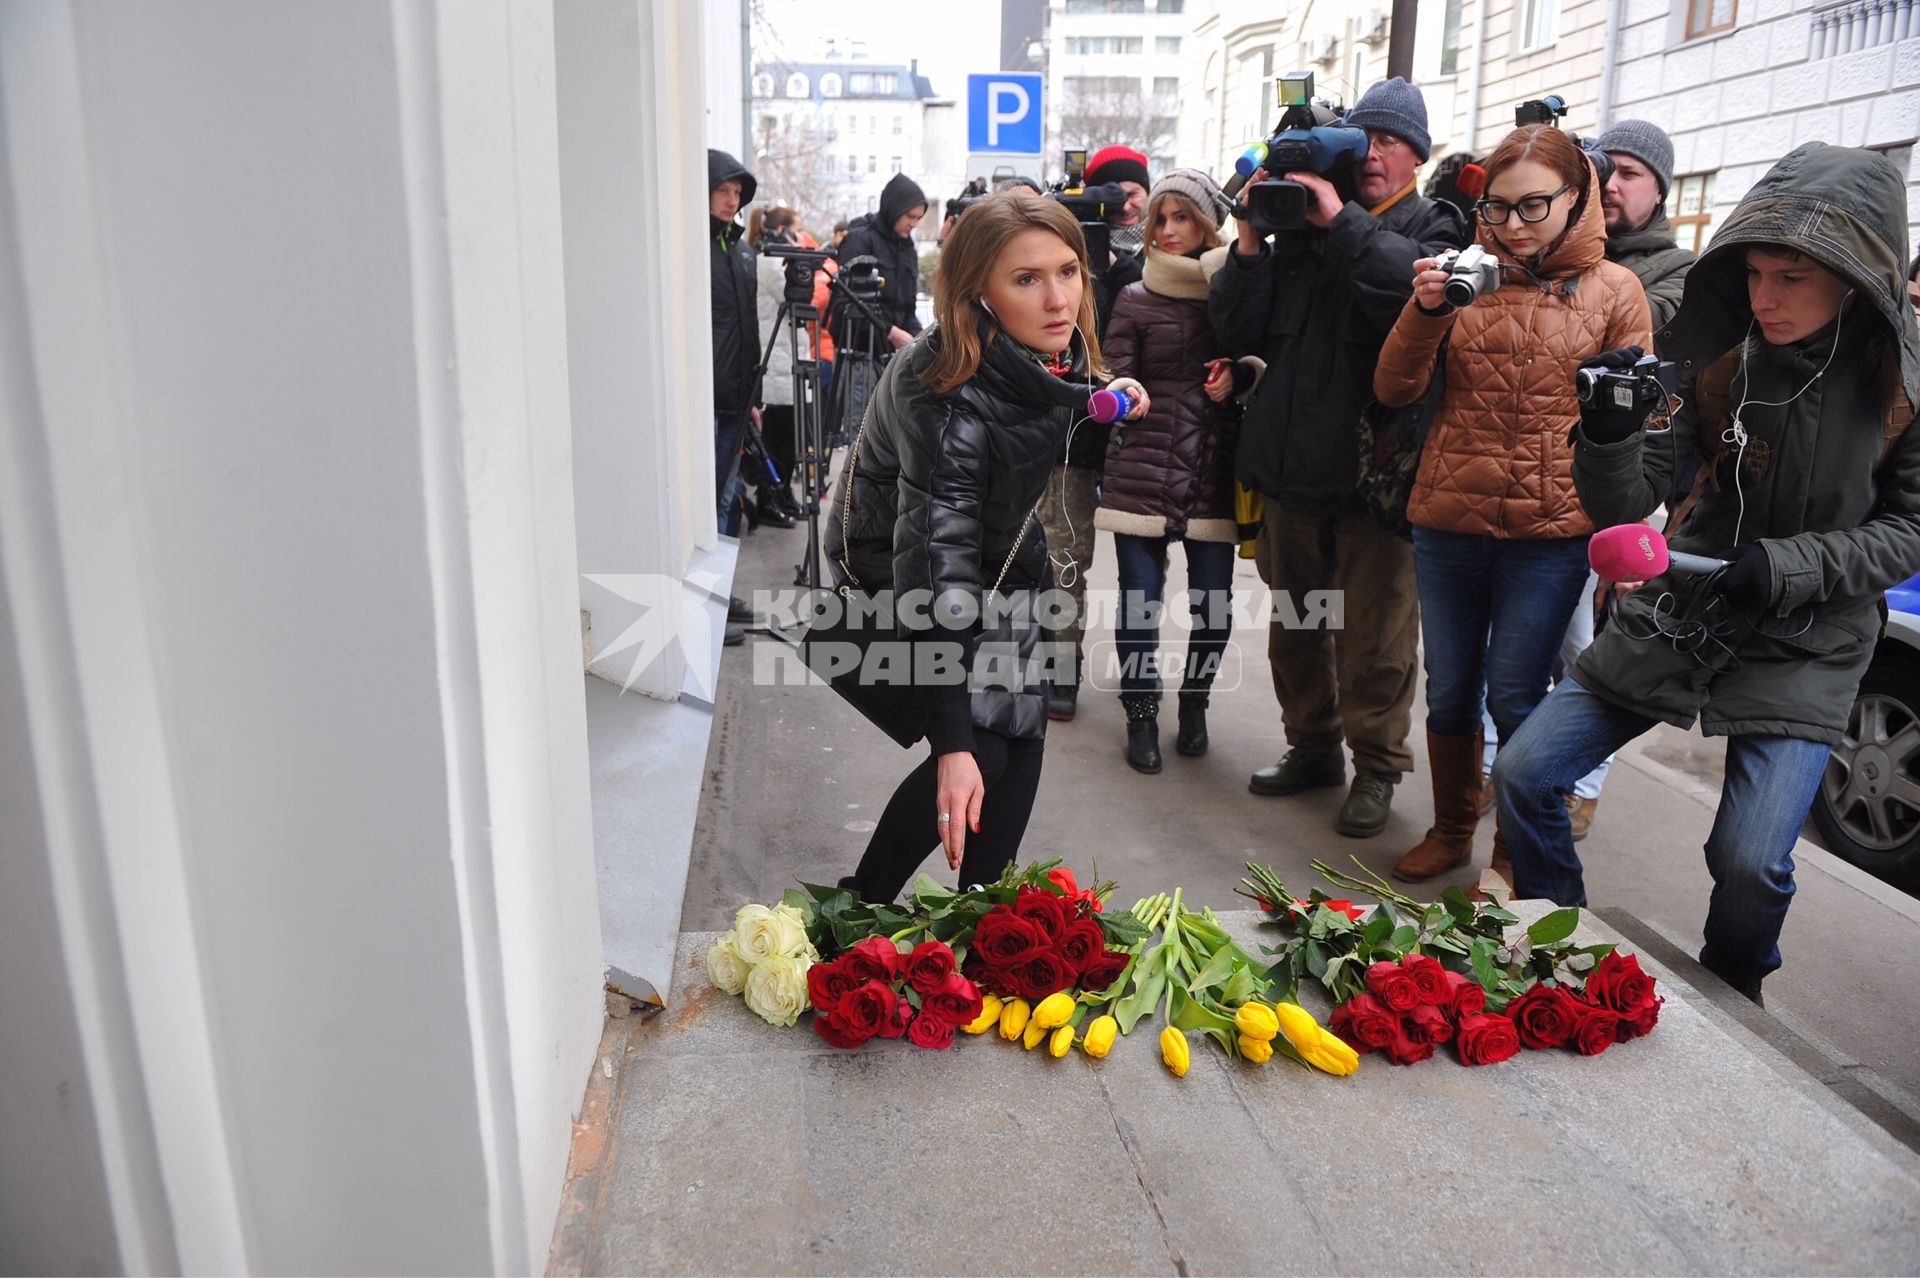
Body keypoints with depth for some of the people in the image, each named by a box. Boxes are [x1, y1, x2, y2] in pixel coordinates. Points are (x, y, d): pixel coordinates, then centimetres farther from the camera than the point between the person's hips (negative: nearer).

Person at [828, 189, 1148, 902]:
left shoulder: (1054, 351, -14)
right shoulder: (950, 397, -37)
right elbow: (933, 571, -43)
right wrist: (953, 742, -47)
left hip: (998, 555, 8)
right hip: (892, 569, -8)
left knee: (1021, 735, 6)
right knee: (982, 750, -15)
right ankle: (860, 904, 6)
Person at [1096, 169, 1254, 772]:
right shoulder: (1136, 299, 6)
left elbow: (1261, 361, 16)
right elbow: (1116, 379, 3)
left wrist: (1238, 375, -5)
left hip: (1213, 474, 1)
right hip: (1141, 472, -1)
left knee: (1214, 603, 2)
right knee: (1140, 600, -2)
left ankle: (1193, 702, 26)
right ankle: (1141, 714, 15)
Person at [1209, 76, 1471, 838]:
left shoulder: (1432, 226, 3)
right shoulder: (1301, 225, 11)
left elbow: (1425, 284, -22)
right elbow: (1238, 331, 6)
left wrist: (1342, 220, -19)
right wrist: (1252, 242, -5)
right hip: (1293, 462, 4)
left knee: (1377, 636, 3)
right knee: (1295, 622, 16)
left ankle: (1376, 768, 20)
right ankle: (1313, 746, 33)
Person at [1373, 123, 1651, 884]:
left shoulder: (1614, 290, 3)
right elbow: (1394, 390, 3)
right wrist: (1426, 310, -13)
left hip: (1551, 533, -2)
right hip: (1447, 525, 3)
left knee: (1514, 698, 0)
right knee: (1448, 692, 11)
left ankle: (1516, 855, 20)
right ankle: (1451, 831, 31)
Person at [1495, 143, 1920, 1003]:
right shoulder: (1716, 350, -8)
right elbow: (1624, 509, -10)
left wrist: (1786, 565, -20)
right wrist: (1609, 432, -30)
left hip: (1803, 646, -2)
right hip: (1678, 611, 3)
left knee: (1751, 863, -13)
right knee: (1522, 773, -3)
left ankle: (1728, 1006, 22)